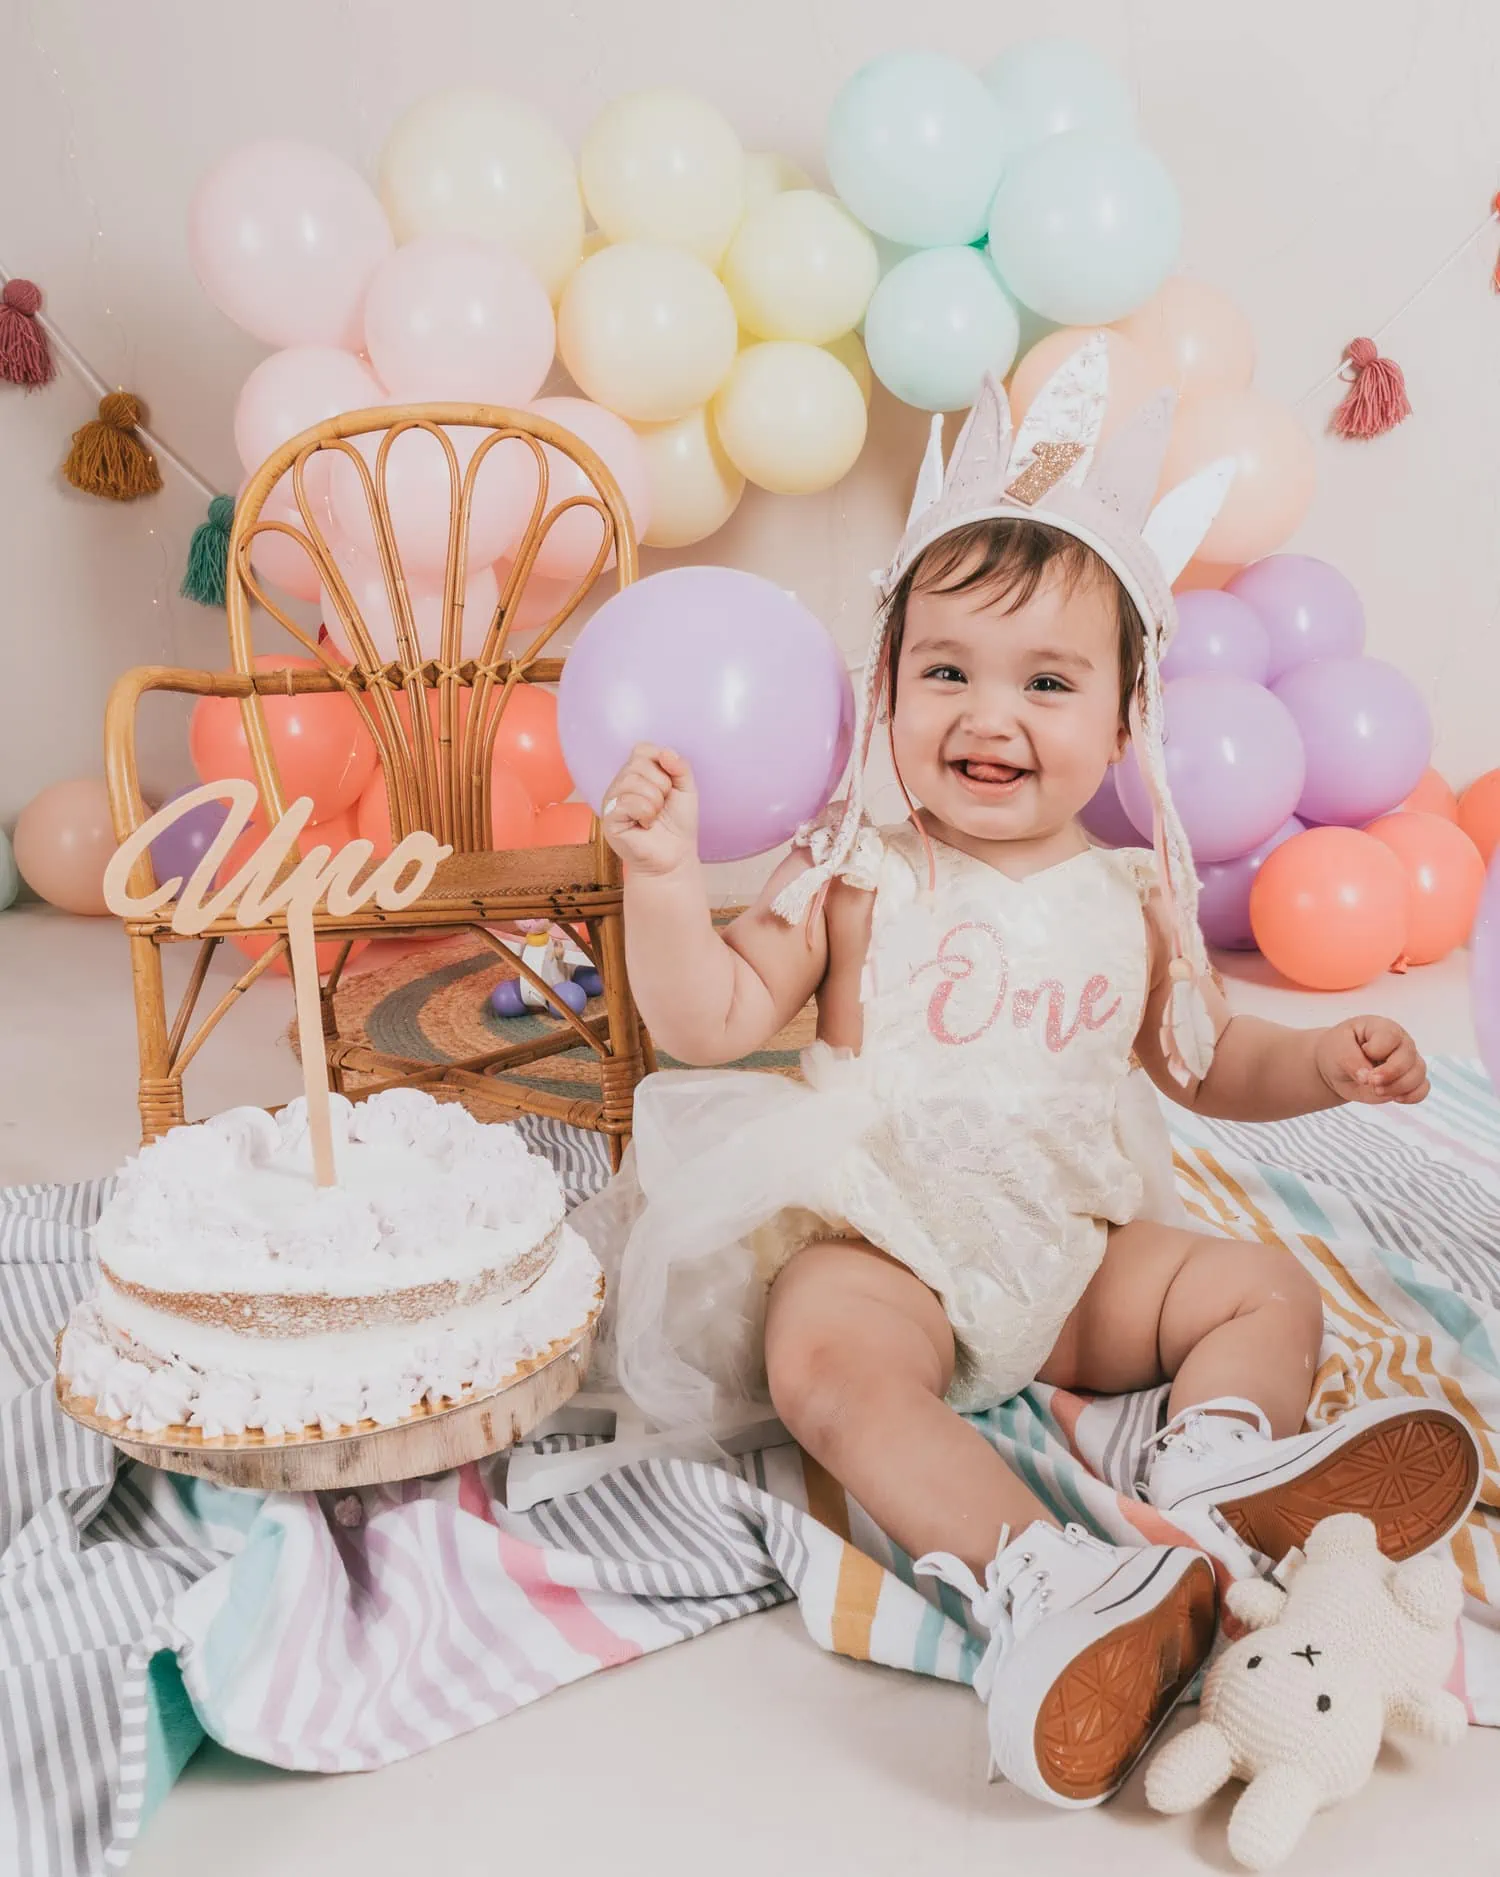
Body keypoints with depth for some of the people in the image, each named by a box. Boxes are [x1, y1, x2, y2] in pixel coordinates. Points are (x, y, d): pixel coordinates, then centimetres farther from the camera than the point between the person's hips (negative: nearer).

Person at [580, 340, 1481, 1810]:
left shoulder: (1134, 901, 6)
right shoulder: (858, 878, -4)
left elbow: (1206, 1061, 18)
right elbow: (709, 1022, -8)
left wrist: (1325, 1064, 0)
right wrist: (664, 873, -21)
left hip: (1076, 1250, 5)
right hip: (885, 1243, -4)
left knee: (1263, 1289, -8)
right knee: (824, 1354, -33)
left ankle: (1216, 1485, -32)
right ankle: (1038, 1581, -45)